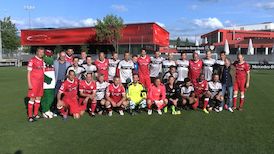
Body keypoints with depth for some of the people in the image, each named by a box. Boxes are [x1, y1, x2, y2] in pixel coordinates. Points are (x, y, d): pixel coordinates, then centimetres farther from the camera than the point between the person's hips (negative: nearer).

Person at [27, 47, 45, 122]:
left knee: (38, 98, 10)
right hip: (34, 82, -7)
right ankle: (30, 116, 3)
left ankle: (35, 114, 21)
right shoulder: (32, 60, -8)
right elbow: (29, 72, -9)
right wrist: (29, 83, -14)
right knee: (32, 98, -5)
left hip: (40, 82, 7)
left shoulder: (42, 61, 13)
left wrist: (43, 82, 15)